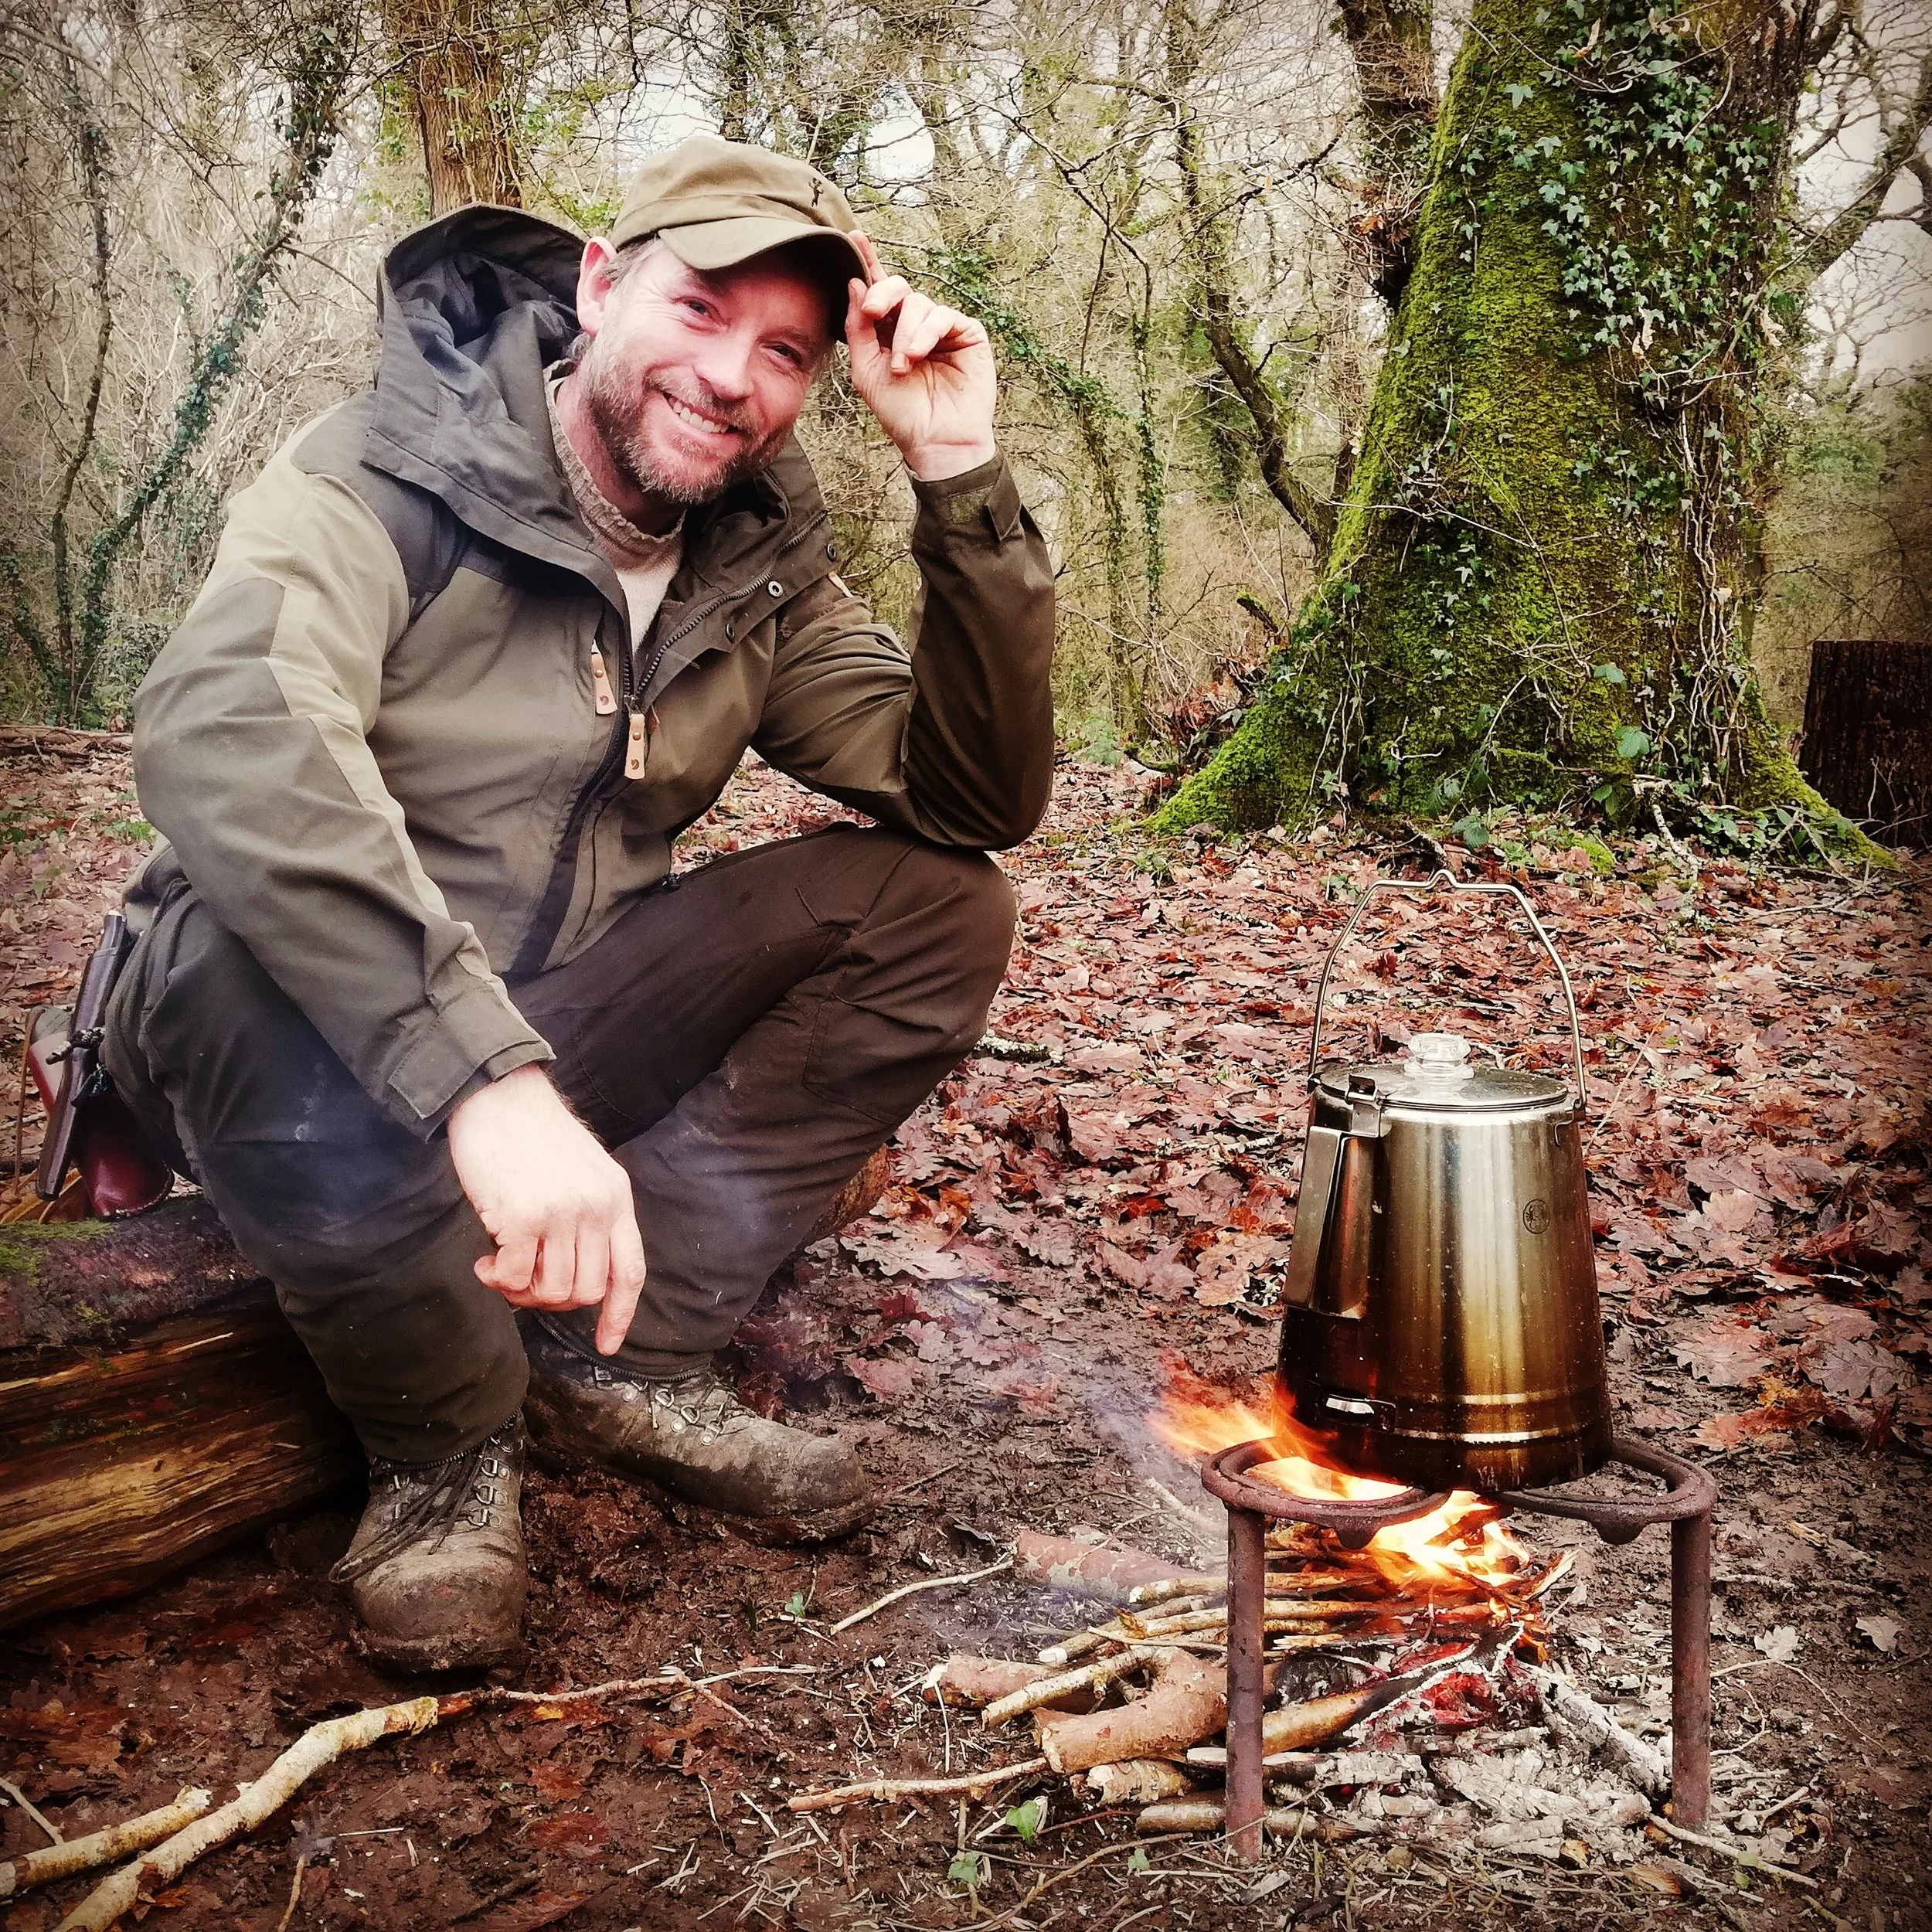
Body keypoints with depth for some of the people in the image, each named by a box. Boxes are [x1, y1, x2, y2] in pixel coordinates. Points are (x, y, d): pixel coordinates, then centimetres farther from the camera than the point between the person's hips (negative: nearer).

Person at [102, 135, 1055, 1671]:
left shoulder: (760, 563, 2)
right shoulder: (391, 475, -17)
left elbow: (976, 798, -6)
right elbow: (224, 728, -39)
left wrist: (961, 476, -16)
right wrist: (481, 1076, -51)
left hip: (554, 1042, 6)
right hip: (315, 1044, -5)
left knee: (935, 908, -9)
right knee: (253, 963, -40)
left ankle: (618, 1355, -9)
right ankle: (446, 1433, -12)